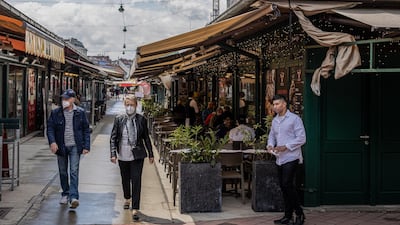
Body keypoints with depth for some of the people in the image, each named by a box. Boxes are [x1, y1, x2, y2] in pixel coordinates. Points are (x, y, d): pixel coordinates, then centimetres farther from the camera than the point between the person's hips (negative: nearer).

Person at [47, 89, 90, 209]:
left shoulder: (80, 113, -1)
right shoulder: (56, 113, 0)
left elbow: (86, 130, 2)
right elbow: (50, 128, -1)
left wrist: (86, 146, -4)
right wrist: (52, 142, -18)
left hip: (75, 146, -2)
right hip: (61, 146, 2)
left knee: (74, 172, -10)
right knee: (63, 172, 13)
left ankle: (73, 197, -15)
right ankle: (65, 194, 28)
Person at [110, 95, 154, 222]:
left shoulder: (141, 120, -1)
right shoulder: (119, 119, 0)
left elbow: (146, 138, 7)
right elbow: (113, 138, 0)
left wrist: (150, 154, 8)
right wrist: (113, 154, -10)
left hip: (137, 155, -2)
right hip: (123, 156, 2)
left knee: (136, 181, -7)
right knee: (125, 180, 18)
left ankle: (135, 209, -5)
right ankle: (127, 199, 45)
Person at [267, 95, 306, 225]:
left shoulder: (294, 119, -7)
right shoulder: (275, 121, 14)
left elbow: (301, 138, -11)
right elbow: (272, 135, 24)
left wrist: (285, 147, -18)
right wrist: (270, 145, 1)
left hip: (291, 157, -7)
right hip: (280, 159, 7)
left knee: (287, 184, -15)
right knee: (283, 186, 8)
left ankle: (299, 214, -3)